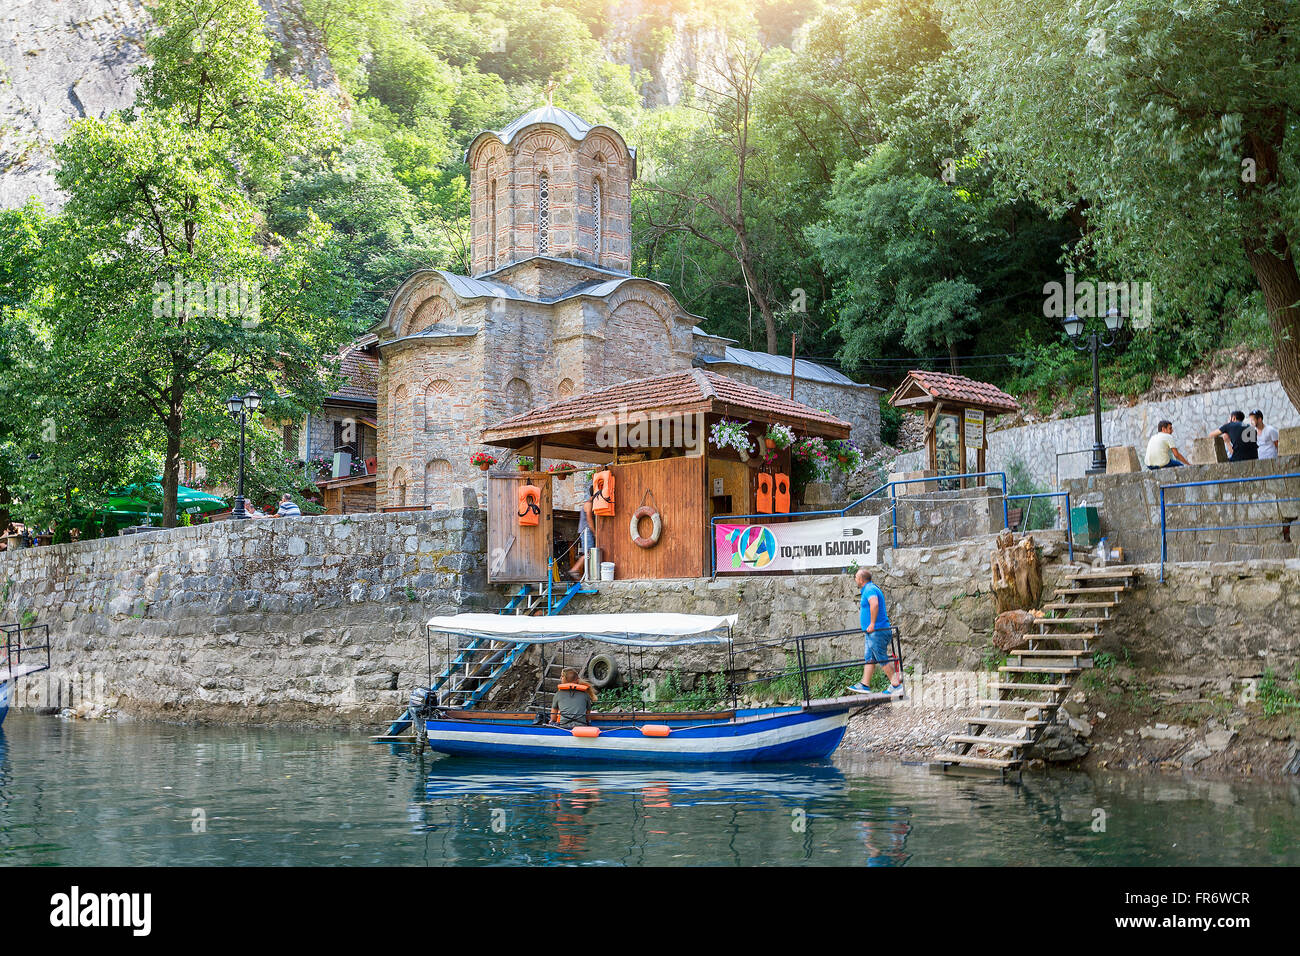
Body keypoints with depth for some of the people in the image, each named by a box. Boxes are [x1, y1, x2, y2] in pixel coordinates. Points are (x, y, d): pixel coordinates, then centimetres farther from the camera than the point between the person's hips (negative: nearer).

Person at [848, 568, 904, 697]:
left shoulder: (870, 589, -16)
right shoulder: (871, 588, 18)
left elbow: (874, 604, -35)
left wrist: (872, 624, -31)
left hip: (877, 632, -11)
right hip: (872, 633, 11)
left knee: (882, 659, -5)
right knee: (869, 658, 12)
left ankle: (896, 685, -1)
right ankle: (865, 685, 15)